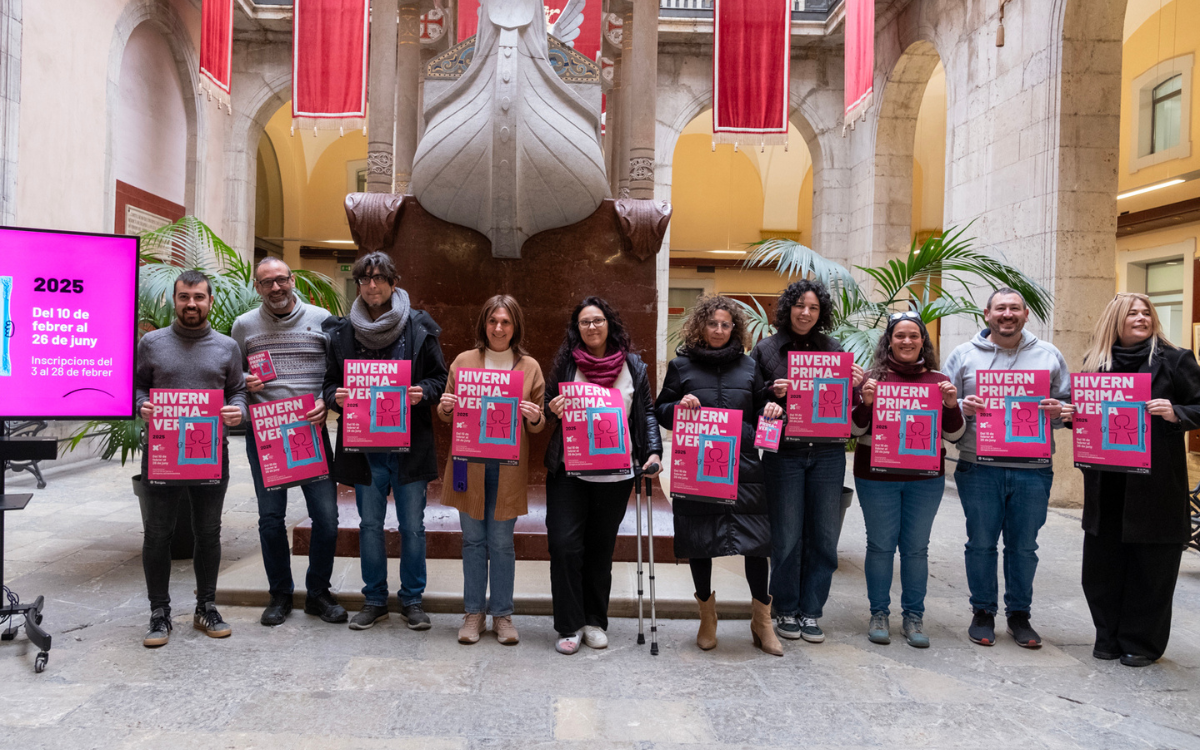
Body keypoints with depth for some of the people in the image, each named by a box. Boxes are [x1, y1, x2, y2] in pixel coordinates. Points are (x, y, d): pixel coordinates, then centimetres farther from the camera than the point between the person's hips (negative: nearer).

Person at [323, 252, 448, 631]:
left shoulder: (419, 327, 0)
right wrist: (337, 397, -11)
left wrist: (423, 393, -17)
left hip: (410, 444, -2)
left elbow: (440, 379, 3)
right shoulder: (341, 331, 6)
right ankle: (374, 599, 27)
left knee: (412, 526, 6)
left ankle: (412, 599, 22)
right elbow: (330, 382, 10)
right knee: (369, 525, 12)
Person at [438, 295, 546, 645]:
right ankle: (474, 612, 21)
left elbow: (539, 425, 7)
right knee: (473, 540, 8)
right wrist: (445, 407, -11)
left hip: (508, 467, -1)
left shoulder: (530, 366, 5)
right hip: (468, 463, 1)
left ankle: (502, 614, 19)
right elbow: (447, 414, 12)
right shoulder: (463, 361, 6)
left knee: (501, 542, 5)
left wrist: (534, 417, -16)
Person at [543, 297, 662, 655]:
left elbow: (647, 413, 9)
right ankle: (570, 626, 8)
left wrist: (653, 452, -3)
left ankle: (595, 621, 25)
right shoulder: (565, 363, 4)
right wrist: (552, 411, -12)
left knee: (601, 548, 10)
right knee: (564, 545, -6)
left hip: (615, 474, 1)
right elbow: (549, 409, 12)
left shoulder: (633, 366, 6)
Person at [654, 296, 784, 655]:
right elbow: (660, 411, 8)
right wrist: (679, 407, -12)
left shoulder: (747, 366, 12)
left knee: (756, 541, -2)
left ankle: (762, 621, 17)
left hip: (744, 468, 1)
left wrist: (772, 410, -3)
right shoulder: (681, 366, 7)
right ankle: (707, 617, 28)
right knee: (698, 541, 7)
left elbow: (761, 409, 19)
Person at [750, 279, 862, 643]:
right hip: (784, 454, -2)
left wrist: (855, 386, -6)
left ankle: (810, 612, 21)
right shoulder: (766, 349, 3)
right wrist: (773, 392, -15)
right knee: (787, 537, 5)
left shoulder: (833, 349, 9)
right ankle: (786, 611, 22)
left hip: (827, 453, 3)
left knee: (824, 536, 7)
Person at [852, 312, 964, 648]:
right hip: (877, 478, -1)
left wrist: (952, 405, -12)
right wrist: (865, 402, -19)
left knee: (916, 547, 7)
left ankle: (914, 617, 19)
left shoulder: (939, 381, 5)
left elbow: (952, 434, 6)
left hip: (926, 480, 2)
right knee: (881, 545, 5)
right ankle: (878, 614, 18)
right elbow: (855, 429, -1)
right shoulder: (874, 377, -1)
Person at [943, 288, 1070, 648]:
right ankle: (983, 612, 21)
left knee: (1024, 546, 9)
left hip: (1033, 469, 1)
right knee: (981, 543, 6)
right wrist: (962, 407, -14)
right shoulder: (964, 355, 6)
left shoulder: (1048, 355, 10)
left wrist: (1058, 410, -8)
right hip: (979, 469, -1)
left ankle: (1019, 615, 25)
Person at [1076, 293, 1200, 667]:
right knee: (1102, 561, 8)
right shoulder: (1095, 362, 10)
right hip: (1105, 482, 4)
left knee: (1150, 565, 5)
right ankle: (1109, 636, 24)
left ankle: (1143, 643, 20)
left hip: (1155, 482, -3)